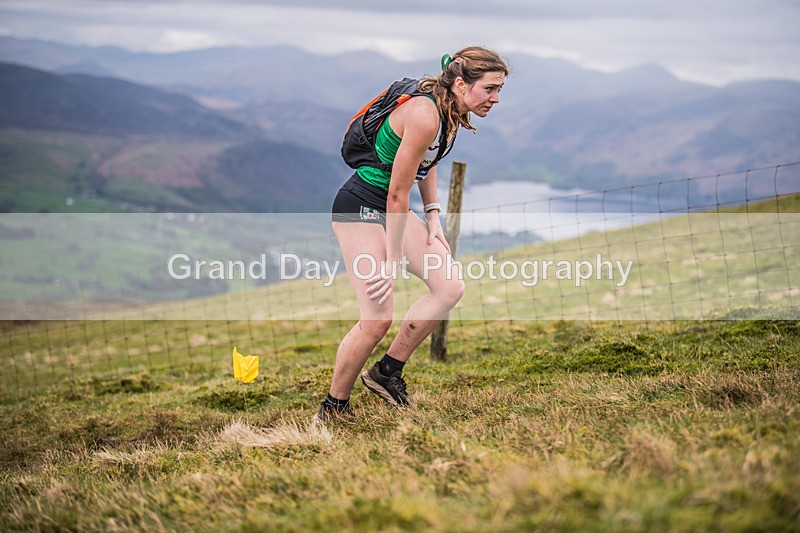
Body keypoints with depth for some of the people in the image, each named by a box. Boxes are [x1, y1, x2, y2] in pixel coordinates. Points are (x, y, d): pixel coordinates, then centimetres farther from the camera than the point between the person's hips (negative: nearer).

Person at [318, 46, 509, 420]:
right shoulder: (424, 115, -26)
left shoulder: (452, 112, 2)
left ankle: (388, 371, 11)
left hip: (392, 210, 9)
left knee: (450, 287, 1)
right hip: (360, 207, -9)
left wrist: (433, 217, 10)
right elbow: (397, 193, -23)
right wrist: (394, 260, -19)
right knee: (377, 319, -14)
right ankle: (333, 408, 4)